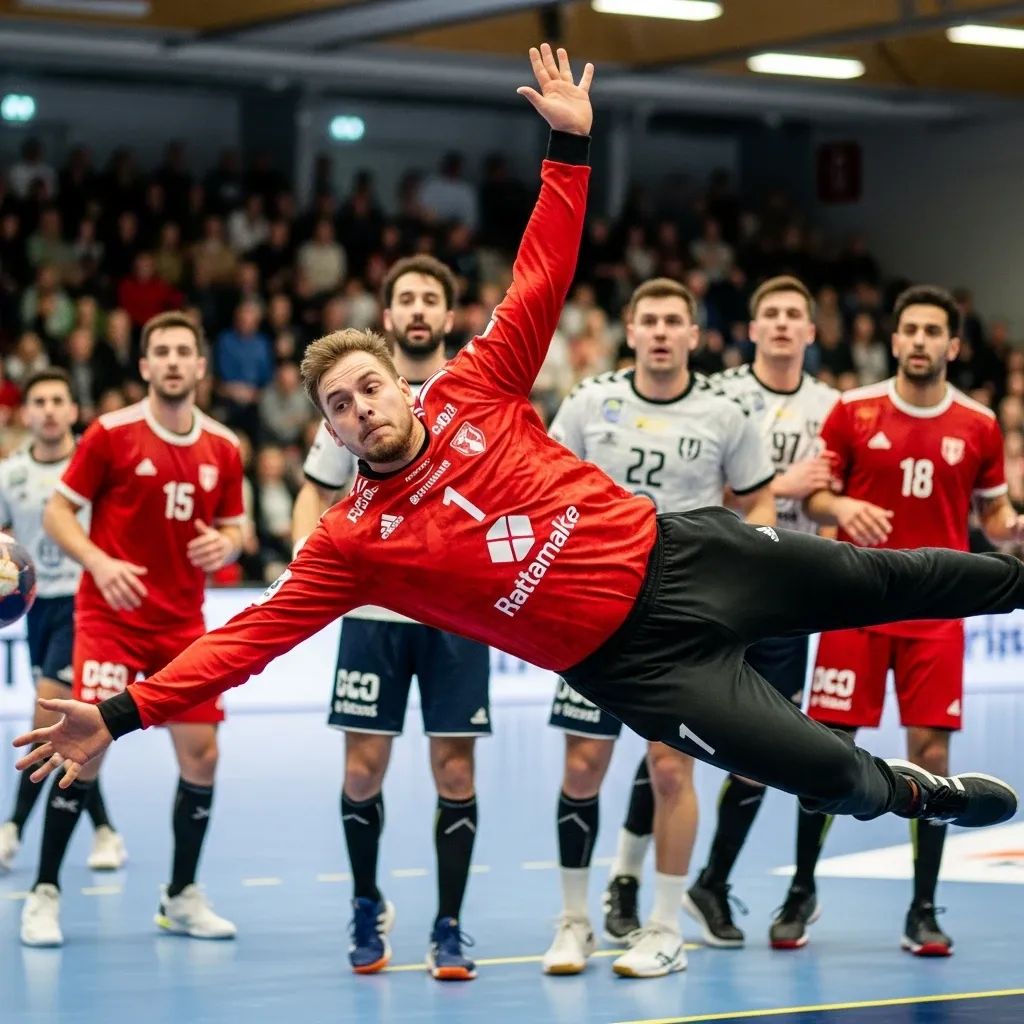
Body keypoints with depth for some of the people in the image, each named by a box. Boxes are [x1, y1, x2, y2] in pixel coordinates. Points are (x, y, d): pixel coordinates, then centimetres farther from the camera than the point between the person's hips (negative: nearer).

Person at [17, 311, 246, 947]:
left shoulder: (223, 448, 4)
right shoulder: (111, 434, -7)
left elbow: (233, 527, 14)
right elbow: (57, 512, -4)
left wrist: (224, 545, -10)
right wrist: (100, 561, -21)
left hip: (183, 624, 4)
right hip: (111, 616, -4)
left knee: (202, 754, 0)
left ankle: (182, 898, 17)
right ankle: (44, 894, -1)